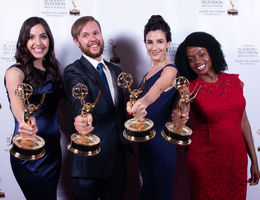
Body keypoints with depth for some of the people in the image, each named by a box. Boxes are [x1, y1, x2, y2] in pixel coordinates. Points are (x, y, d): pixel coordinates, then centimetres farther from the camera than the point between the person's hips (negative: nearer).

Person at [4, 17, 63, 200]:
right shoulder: (16, 71, -14)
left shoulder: (51, 68, 7)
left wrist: (57, 127, 1)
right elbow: (16, 97, -36)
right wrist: (25, 120, -55)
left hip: (53, 148, 7)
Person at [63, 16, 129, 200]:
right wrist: (82, 119, -52)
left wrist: (124, 143, 11)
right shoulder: (74, 71, -10)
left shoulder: (115, 71, 11)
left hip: (117, 158, 6)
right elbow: (79, 101, -31)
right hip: (89, 159, -6)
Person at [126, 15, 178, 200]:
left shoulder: (170, 70, -14)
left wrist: (142, 102, -56)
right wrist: (136, 106, -1)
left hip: (160, 143, -8)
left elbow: (159, 88, -37)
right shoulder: (150, 72, 12)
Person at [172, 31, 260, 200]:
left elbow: (243, 121, 6)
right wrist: (177, 120, -43)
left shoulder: (233, 81, 1)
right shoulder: (189, 89, -8)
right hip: (205, 160, -3)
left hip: (237, 159, 3)